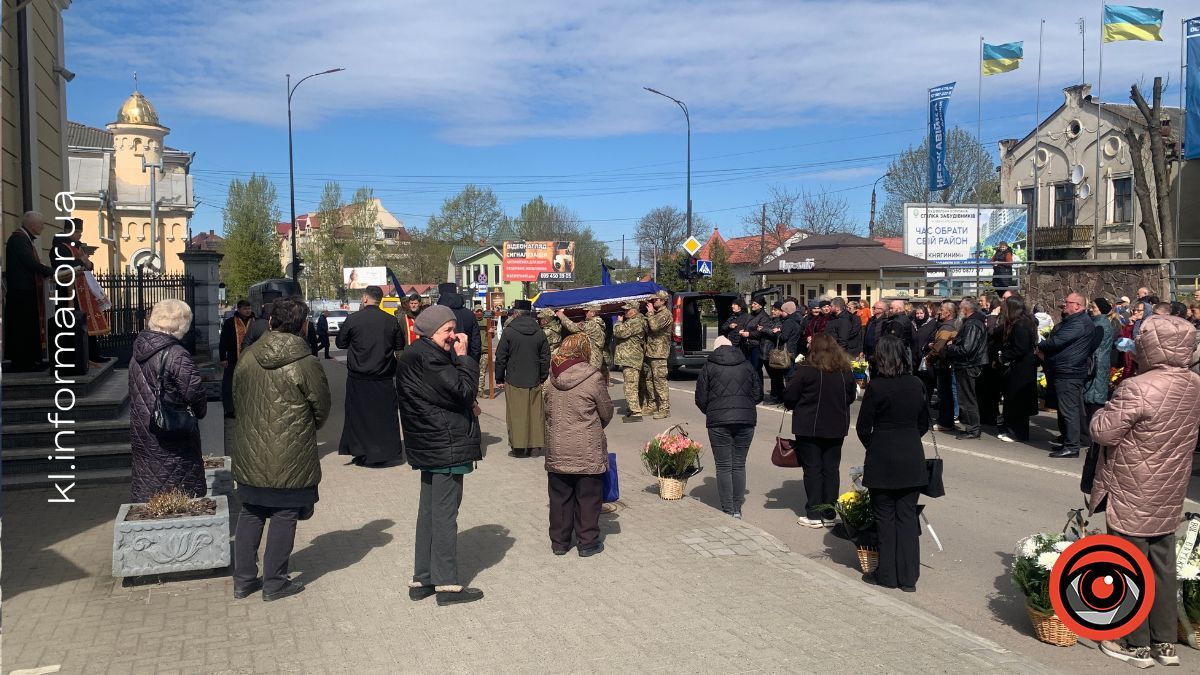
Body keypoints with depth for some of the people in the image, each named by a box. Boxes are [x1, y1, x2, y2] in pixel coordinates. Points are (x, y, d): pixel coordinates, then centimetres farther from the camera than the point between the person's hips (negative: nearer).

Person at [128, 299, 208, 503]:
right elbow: (195, 393, -20)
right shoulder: (177, 355, -17)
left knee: (145, 500, 13)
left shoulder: (137, 355, 7)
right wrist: (199, 413, 2)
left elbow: (136, 396, 14)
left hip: (142, 439, 7)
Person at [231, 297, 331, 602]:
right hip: (290, 458, -5)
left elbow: (237, 399, 10)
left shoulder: (247, 358, -1)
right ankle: (274, 582, 14)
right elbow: (321, 410, -5)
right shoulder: (306, 364, -15)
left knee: (250, 513, 17)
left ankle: (243, 579, 25)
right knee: (284, 516, 6)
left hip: (250, 454, 5)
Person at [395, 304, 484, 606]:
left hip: (430, 445, 11)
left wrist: (467, 405, 5)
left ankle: (422, 580, 24)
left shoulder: (419, 354, 14)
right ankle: (447, 584, 5)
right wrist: (463, 357, -13)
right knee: (445, 512, -3)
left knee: (429, 511, 15)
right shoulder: (427, 357, -19)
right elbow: (461, 390, -23)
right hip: (445, 445, -11)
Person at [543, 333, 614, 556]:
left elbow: (548, 412, 7)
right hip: (587, 452, -4)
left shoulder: (552, 379, -1)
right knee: (588, 497, 10)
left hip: (556, 451, 4)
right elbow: (607, 413, -3)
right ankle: (588, 542, 17)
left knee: (560, 498, 14)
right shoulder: (593, 378, -13)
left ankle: (559, 541, 23)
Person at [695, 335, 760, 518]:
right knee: (739, 465, 10)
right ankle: (737, 509, 11)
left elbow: (700, 398, 2)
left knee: (723, 467, 2)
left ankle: (728, 511, 1)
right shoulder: (746, 366, 10)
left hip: (719, 422, -2)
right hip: (746, 420, 3)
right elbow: (758, 395, 11)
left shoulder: (709, 367, 3)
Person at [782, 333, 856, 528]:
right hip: (836, 428, 4)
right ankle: (829, 514, 15)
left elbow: (789, 397, -11)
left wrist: (796, 407, 9)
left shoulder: (806, 370, -15)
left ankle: (813, 515, 6)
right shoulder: (846, 371, -1)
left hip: (809, 427, -4)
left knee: (812, 469, 4)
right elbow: (851, 397, 11)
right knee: (831, 469, 11)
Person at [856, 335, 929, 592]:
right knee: (908, 515, 9)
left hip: (882, 459, -4)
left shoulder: (876, 386, -13)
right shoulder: (916, 385, 1)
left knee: (885, 516, 6)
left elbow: (863, 427, -8)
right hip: (912, 460, 4)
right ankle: (908, 577, 13)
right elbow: (924, 424, 10)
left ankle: (887, 575, 13)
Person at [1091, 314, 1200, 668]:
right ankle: (1165, 642, 27)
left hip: (1132, 499, -7)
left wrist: (1107, 409, -3)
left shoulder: (1138, 389, -26)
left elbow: (1103, 432, -22)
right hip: (1169, 498, 7)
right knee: (1162, 566, 17)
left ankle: (1136, 645, 17)